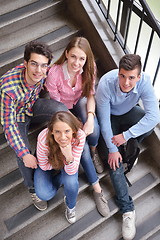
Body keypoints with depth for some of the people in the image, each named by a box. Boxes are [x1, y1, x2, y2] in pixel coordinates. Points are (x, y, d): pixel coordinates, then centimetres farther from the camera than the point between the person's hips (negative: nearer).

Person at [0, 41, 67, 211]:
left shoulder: (44, 72, -24)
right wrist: (25, 154, -32)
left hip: (33, 107, 4)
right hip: (16, 117, -3)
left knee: (61, 109, -27)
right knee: (23, 154, -24)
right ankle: (33, 189, 6)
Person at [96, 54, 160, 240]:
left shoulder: (144, 82, -31)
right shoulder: (106, 84, -35)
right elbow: (104, 120, -26)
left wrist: (126, 135, -36)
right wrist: (112, 149, -22)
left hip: (129, 112, 2)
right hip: (110, 117, -2)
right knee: (114, 161, -16)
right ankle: (128, 210, -11)